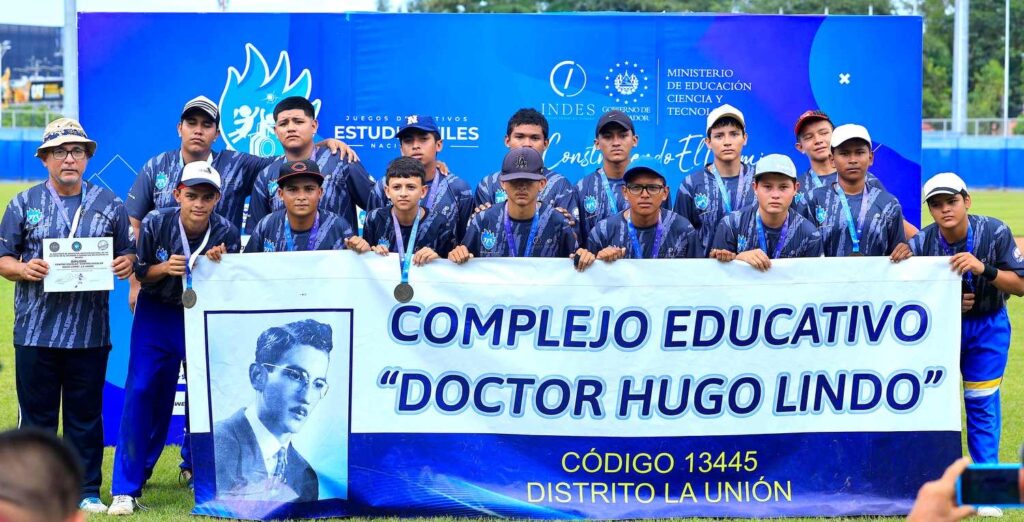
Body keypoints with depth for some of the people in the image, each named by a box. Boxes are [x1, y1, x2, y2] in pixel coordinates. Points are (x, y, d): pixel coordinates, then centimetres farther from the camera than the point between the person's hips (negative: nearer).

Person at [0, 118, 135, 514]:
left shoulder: (109, 204, 11)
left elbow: (127, 253, 13)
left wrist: (126, 263, -10)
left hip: (90, 330, 1)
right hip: (35, 329, 0)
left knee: (86, 416, 5)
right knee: (37, 415, 4)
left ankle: (87, 492, 13)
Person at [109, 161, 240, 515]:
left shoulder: (226, 233, -14)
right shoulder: (155, 223, -15)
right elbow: (140, 273, -4)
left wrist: (218, 266, -28)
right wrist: (165, 268, -25)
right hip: (157, 314, -1)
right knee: (141, 392, -10)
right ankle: (126, 488, -8)